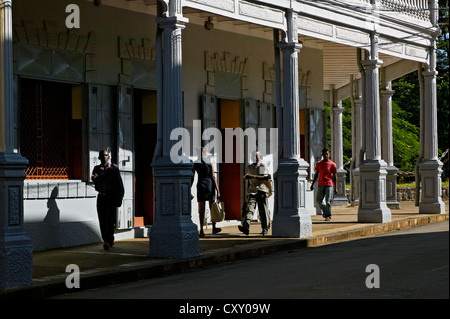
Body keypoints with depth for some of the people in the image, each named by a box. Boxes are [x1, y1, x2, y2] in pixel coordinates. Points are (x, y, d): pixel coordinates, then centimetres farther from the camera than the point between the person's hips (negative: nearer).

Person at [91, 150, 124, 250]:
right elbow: (94, 179, -8)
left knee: (110, 220, -11)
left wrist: (119, 197, -3)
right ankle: (109, 241, 14)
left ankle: (107, 241, -16)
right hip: (101, 197, 3)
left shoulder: (114, 168, 3)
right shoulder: (97, 168, 11)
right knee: (102, 221, 3)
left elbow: (119, 184, 3)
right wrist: (106, 172, -16)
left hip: (111, 197, -3)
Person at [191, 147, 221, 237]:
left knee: (201, 210, 2)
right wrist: (217, 190, -1)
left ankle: (202, 230, -1)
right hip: (210, 184, -1)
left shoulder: (195, 163, 3)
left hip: (200, 185, 1)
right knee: (212, 208, 10)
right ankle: (214, 228, 12)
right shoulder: (210, 162, 0)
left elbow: (192, 177, 1)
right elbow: (213, 177, -3)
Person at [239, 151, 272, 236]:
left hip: (262, 191, -3)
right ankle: (246, 227, -28)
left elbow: (266, 177, -14)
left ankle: (265, 228, 15)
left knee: (263, 210, 2)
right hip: (252, 191, 3)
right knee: (249, 208, -15)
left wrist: (254, 176, -22)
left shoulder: (263, 167, 3)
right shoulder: (249, 167, 17)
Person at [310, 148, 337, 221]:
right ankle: (324, 210, 25)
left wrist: (335, 188, -2)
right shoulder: (319, 164, 9)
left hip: (329, 185, -3)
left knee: (328, 201, -4)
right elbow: (316, 174, 16)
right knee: (318, 200, 0)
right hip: (320, 185, 3)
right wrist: (312, 184, 12)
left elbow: (334, 177, 2)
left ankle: (328, 216, 3)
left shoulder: (332, 164, 0)